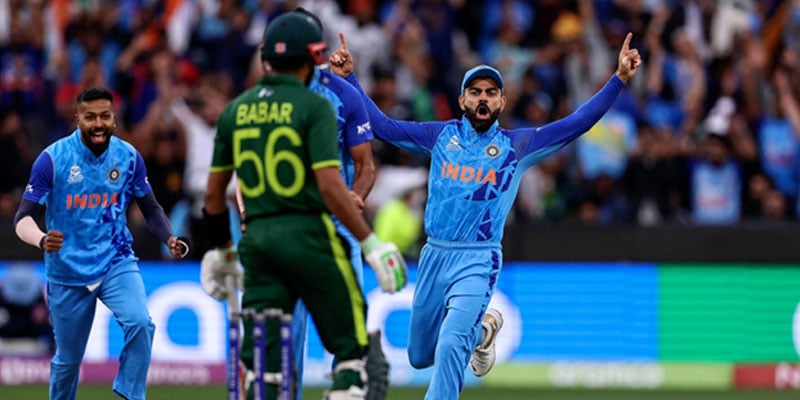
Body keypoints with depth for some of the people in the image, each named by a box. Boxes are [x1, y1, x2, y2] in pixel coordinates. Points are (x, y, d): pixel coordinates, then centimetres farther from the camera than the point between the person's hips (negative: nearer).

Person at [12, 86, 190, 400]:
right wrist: (41, 240, -38)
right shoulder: (53, 159, -13)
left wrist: (170, 240, -11)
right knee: (68, 359, 8)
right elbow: (23, 218, -15)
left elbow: (150, 208, 9)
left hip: (116, 263, 1)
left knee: (140, 323, -26)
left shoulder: (128, 157, -4)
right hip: (67, 271, -1)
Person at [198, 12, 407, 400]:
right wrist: (370, 243, -12)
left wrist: (222, 250, 27)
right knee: (351, 345, 5)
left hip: (256, 238, 5)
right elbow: (329, 184, -16)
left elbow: (214, 192, 14)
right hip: (308, 233, -5)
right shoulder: (313, 106, -6)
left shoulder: (235, 110, 10)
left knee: (261, 356, 5)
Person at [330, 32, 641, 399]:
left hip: (478, 262, -4)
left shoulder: (518, 145, 3)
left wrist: (619, 79, -12)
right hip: (433, 257, 4)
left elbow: (578, 123, -3)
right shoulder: (440, 135, 9)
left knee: (450, 349, -21)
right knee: (420, 356, 17)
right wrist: (348, 78, 1)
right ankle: (482, 327, 44)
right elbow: (381, 126, 8)